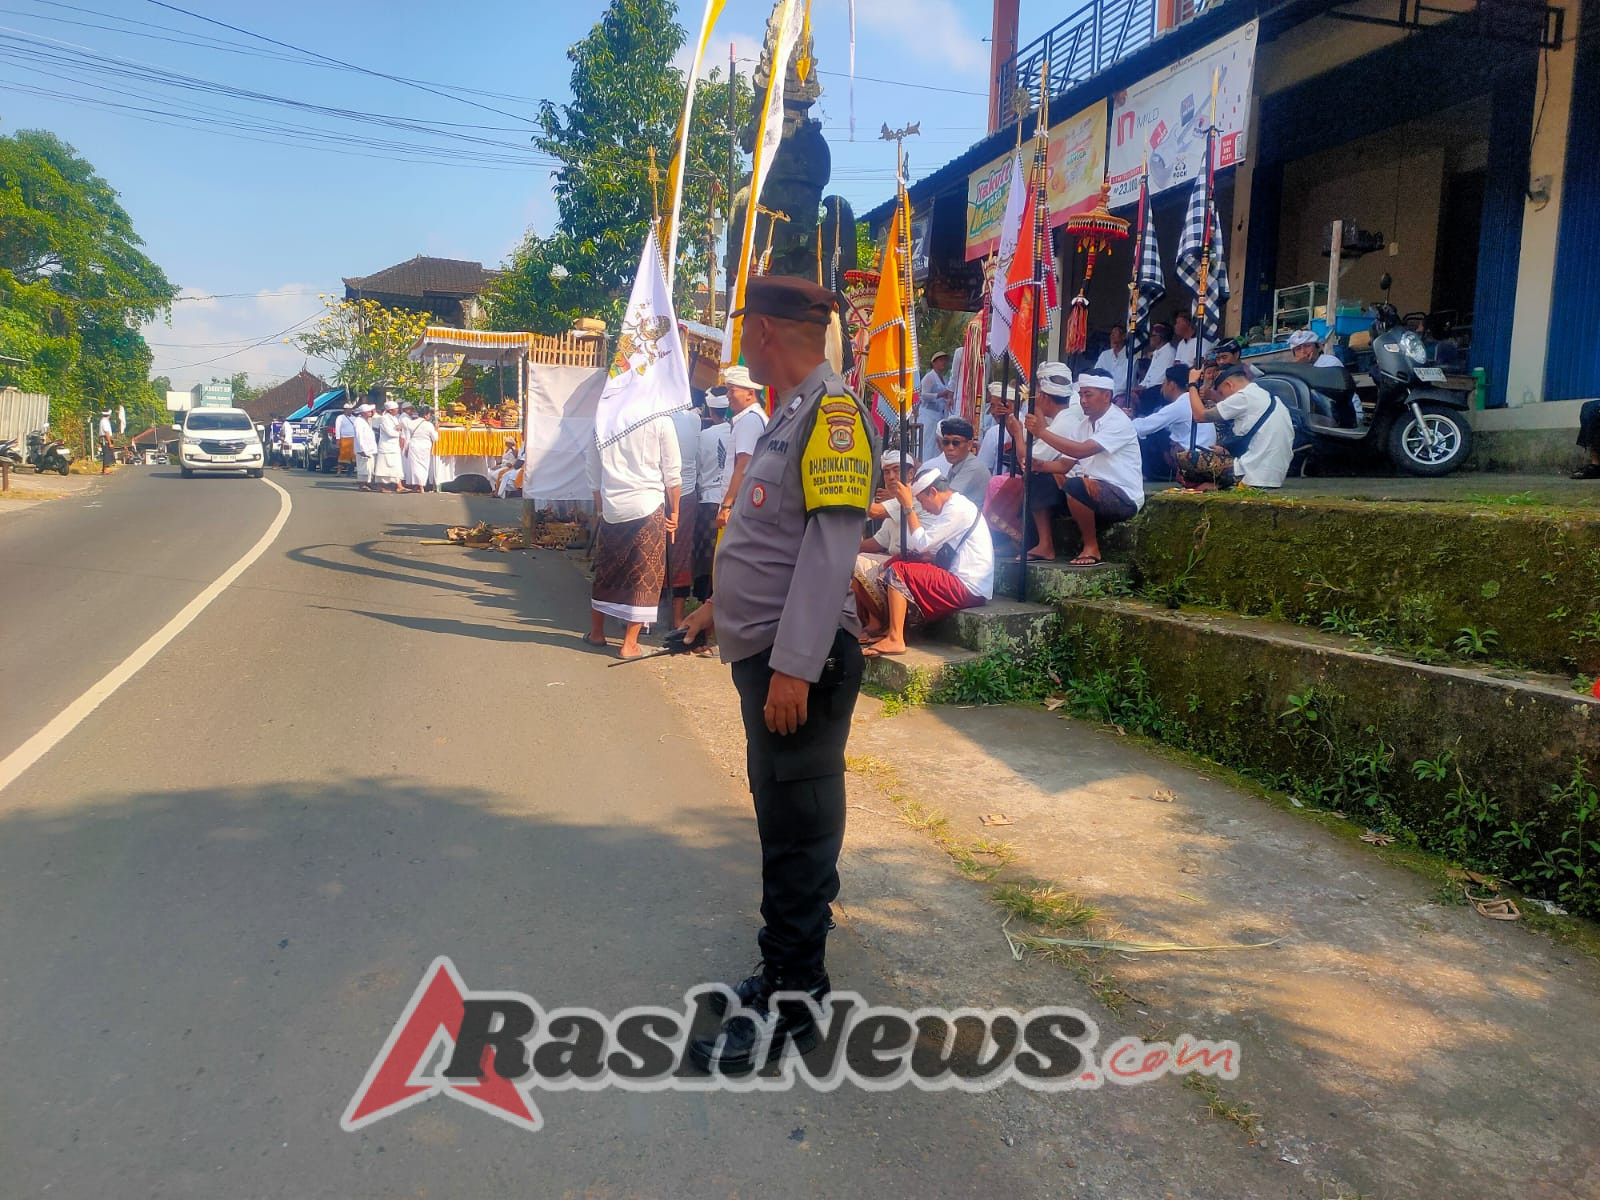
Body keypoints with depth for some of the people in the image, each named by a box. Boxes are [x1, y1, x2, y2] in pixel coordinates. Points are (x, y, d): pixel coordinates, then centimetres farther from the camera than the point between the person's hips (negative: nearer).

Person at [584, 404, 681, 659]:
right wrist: (674, 512, 6)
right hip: (648, 507, -3)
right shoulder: (660, 421, -4)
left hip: (611, 510, 3)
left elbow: (593, 473, 10)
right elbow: (672, 474, -3)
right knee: (643, 576, 4)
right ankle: (629, 644, 6)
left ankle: (596, 632, 30)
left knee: (605, 572, 17)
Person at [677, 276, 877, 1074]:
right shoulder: (790, 413, 16)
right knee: (784, 823, 17)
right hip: (764, 651, 10)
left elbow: (830, 548, -22)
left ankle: (788, 1009, 13)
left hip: (799, 663, -10)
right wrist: (722, 605, 29)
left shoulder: (832, 410, -14)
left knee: (797, 835, 0)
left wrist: (794, 665, -25)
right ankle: (789, 971, 32)